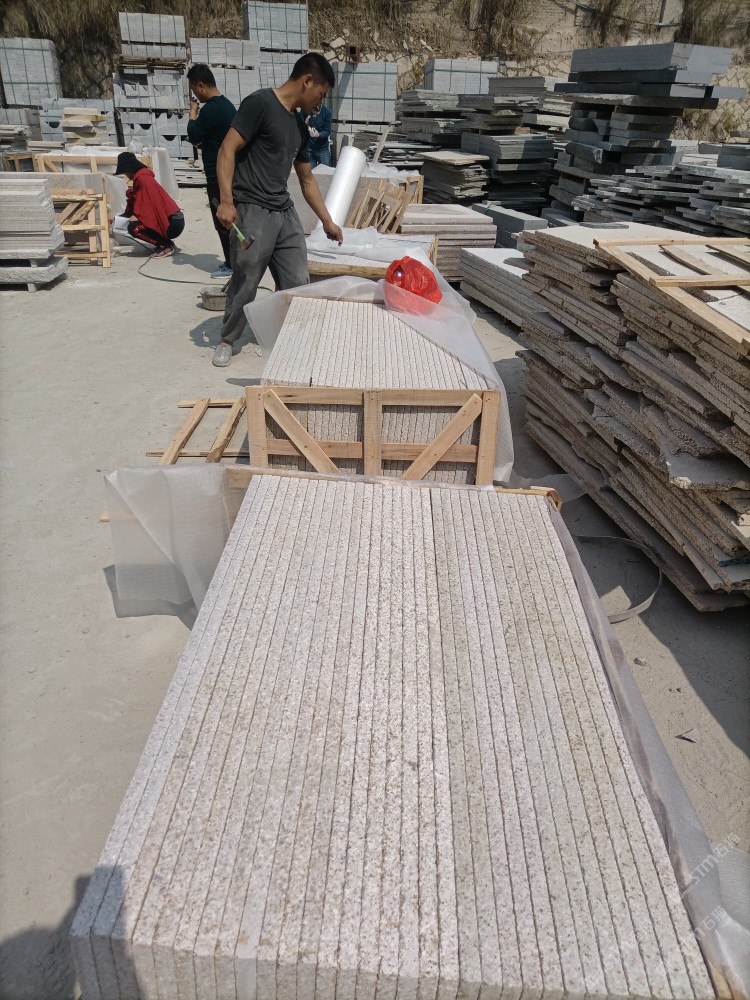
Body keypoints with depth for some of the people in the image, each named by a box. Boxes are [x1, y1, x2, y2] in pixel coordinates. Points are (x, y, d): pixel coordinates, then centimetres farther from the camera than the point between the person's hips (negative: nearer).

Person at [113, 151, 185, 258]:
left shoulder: (143, 179, -15)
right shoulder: (140, 178, 15)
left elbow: (152, 205, -19)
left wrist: (137, 216, -11)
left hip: (173, 224, -10)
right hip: (167, 221, 10)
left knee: (133, 227, -18)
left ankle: (167, 246, -7)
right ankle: (165, 243, 12)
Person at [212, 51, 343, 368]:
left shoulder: (300, 126, 17)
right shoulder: (260, 103, -8)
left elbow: (307, 180, 24)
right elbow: (227, 150, -13)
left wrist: (327, 221, 24)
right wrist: (226, 200, -22)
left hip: (285, 213, 8)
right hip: (252, 212, -8)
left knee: (297, 283, 5)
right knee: (245, 283, -1)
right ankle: (227, 341, 17)